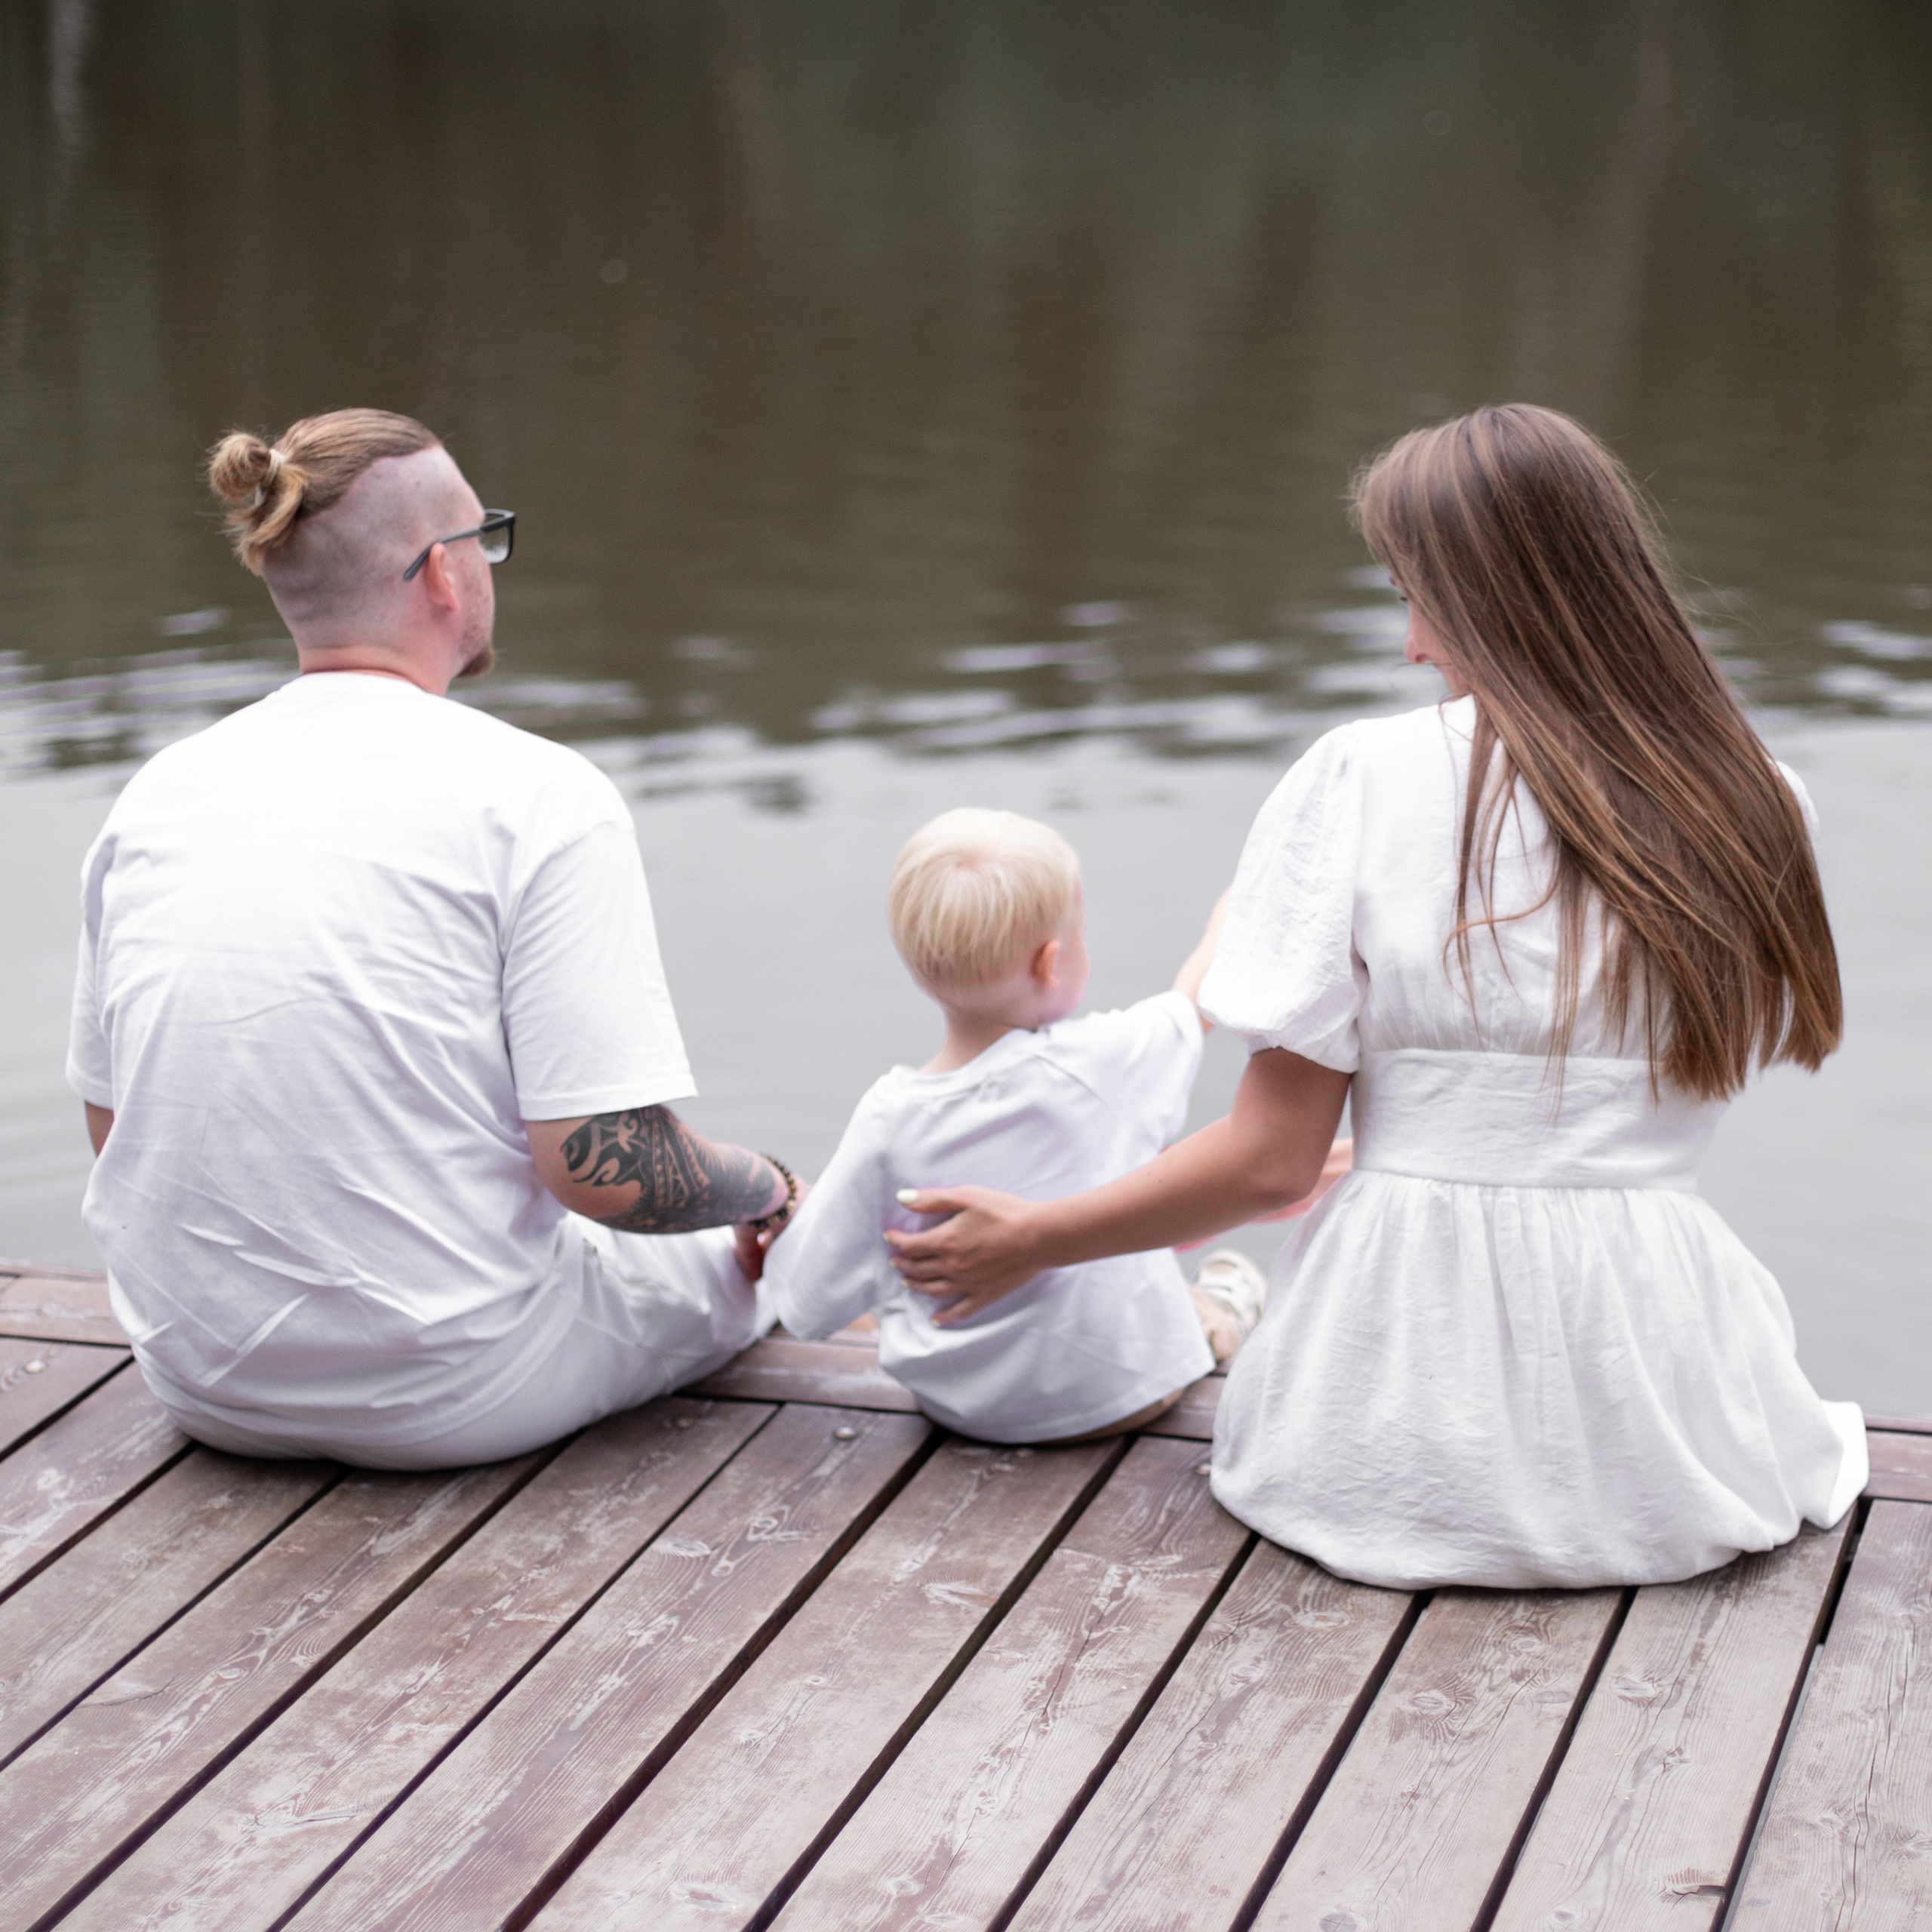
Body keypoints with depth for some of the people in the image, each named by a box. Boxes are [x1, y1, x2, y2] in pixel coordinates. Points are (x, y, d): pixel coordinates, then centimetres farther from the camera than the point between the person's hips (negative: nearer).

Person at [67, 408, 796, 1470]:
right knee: (742, 1252, 24)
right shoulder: (538, 794, -15)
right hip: (447, 1398, -6)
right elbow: (613, 1174, -19)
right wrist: (761, 1185, 2)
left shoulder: (157, 794, 2)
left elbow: (117, 1130, 11)